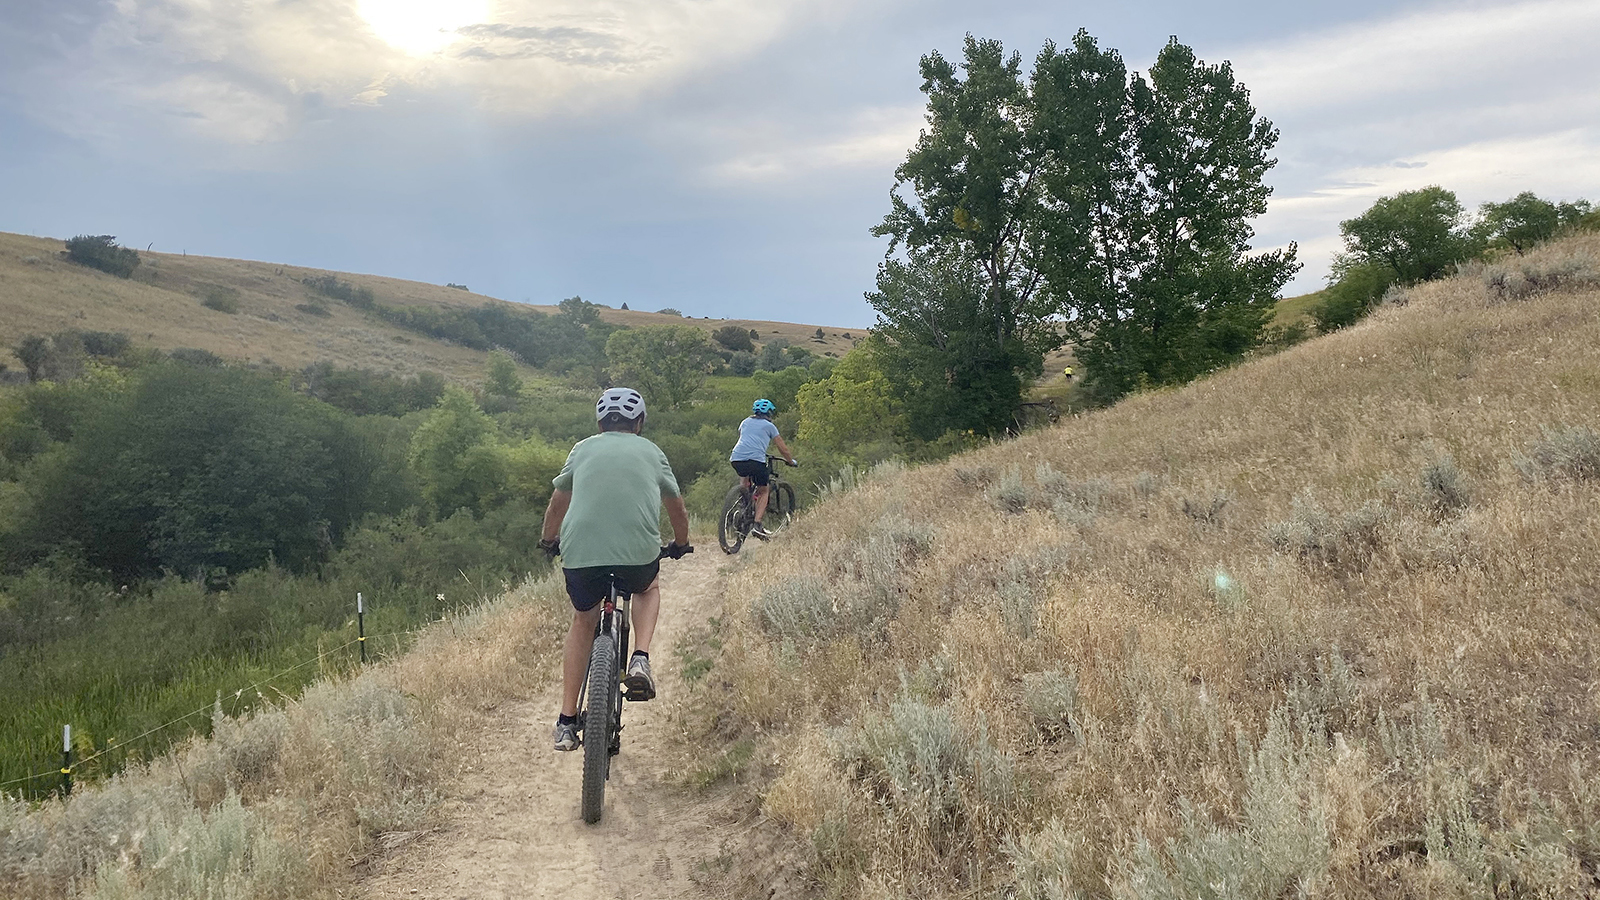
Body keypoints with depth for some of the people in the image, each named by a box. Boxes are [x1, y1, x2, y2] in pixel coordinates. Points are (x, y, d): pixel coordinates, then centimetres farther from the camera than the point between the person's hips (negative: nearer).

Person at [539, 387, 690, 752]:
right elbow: (678, 510, 31)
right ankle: (640, 661, 10)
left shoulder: (583, 449, 20)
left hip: (579, 552, 1)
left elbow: (556, 505, 32)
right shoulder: (652, 452, 19)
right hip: (638, 551, -1)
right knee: (649, 588, 34)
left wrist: (549, 541, 52)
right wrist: (680, 544, 51)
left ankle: (566, 723, 23)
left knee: (583, 621, 27)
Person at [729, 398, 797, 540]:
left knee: (744, 479, 33)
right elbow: (783, 448, 22)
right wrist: (791, 462, 39)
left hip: (736, 458, 3)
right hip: (756, 459, -3)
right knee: (763, 491, 14)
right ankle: (757, 525, -1)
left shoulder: (745, 422, 29)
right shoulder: (769, 426, 19)